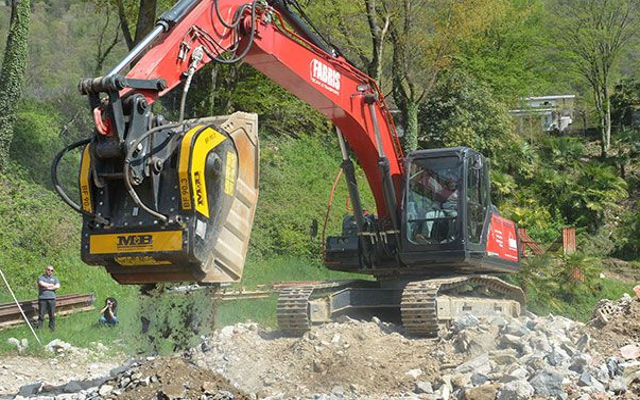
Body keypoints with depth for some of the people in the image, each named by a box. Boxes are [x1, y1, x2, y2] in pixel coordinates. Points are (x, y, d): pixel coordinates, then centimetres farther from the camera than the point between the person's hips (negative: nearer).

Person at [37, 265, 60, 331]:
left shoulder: (54, 278, 17)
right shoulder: (41, 277, 8)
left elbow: (57, 286, -2)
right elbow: (42, 284, -13)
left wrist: (47, 287, -6)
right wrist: (51, 285, -1)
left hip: (51, 298, 3)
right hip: (42, 298, -3)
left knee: (52, 315, 3)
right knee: (41, 315, -5)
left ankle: (52, 329, 10)